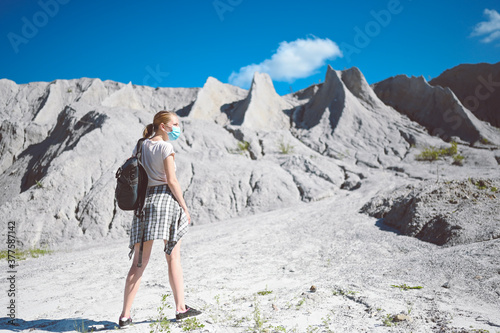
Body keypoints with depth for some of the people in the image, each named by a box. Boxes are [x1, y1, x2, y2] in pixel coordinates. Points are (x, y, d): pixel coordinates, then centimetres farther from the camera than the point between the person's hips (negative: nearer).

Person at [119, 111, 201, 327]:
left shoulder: (140, 146, 14)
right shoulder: (165, 147, -6)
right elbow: (171, 181, -11)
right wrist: (184, 207, -5)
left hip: (143, 200, 6)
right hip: (165, 198, -5)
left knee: (139, 262, 6)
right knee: (173, 257, 7)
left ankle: (125, 315, 4)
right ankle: (181, 308, 14)